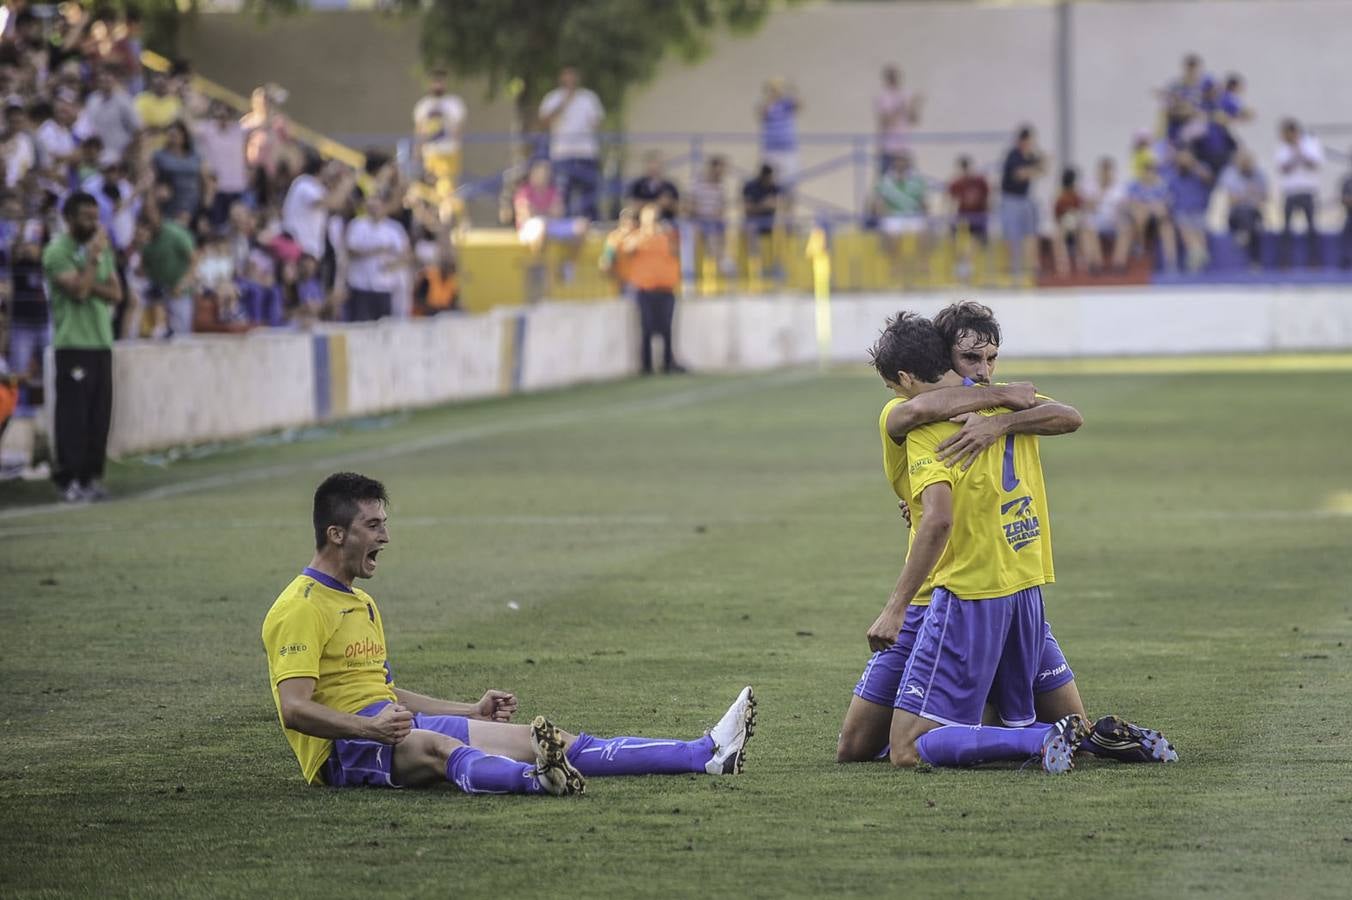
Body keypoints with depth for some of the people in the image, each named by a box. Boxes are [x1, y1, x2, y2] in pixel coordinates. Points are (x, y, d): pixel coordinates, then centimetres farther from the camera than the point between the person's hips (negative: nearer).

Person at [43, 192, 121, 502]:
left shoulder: (103, 250, 15)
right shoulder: (57, 252, -6)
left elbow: (115, 293, 7)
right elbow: (78, 290, -17)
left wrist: (91, 285, -10)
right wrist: (93, 257, -10)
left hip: (102, 342, 7)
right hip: (73, 345, -7)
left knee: (100, 415, 5)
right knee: (73, 414, -8)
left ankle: (91, 477, 11)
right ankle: (69, 480, -6)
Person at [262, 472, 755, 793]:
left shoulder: (359, 603, 22)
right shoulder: (300, 608, -10)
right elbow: (294, 708, -20)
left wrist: (473, 712, 22)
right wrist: (370, 728, -33)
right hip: (341, 749, -9)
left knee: (535, 738, -3)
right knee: (433, 745, -40)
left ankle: (708, 754, -10)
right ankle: (537, 779, -73)